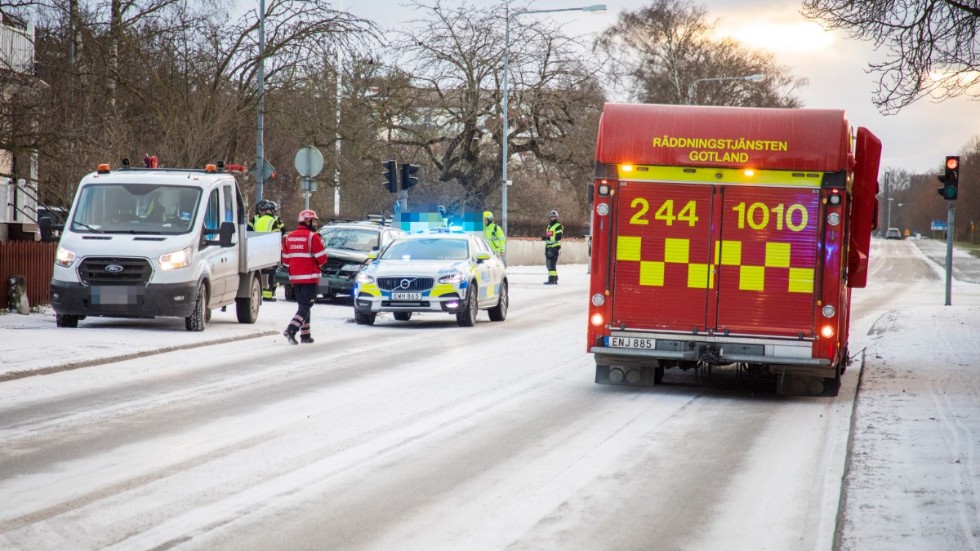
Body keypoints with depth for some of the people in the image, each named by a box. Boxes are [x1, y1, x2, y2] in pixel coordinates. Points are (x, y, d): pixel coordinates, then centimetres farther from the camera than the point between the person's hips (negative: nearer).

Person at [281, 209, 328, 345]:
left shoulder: (289, 237, 10)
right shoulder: (312, 237, -11)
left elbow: (286, 260, 12)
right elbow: (322, 259, -11)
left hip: (295, 278, 7)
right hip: (309, 277, -7)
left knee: (303, 305, 15)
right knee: (306, 306, -5)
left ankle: (305, 335, 14)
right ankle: (291, 330, -20)